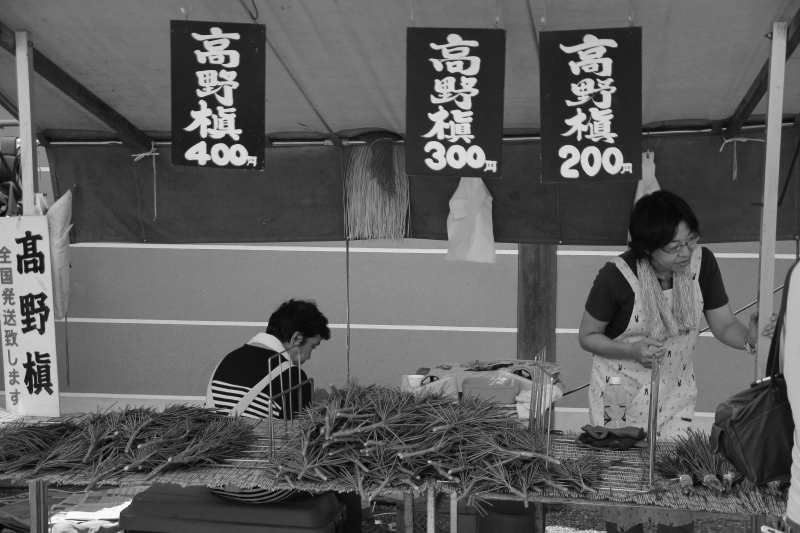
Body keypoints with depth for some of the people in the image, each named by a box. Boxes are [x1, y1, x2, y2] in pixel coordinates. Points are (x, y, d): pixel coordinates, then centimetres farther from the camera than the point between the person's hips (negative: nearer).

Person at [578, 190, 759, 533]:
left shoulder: (702, 263, -14)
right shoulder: (616, 277, -22)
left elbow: (724, 326, -5)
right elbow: (587, 336, -9)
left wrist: (750, 337, -27)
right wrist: (632, 350, -24)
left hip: (676, 391, 3)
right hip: (620, 392, -2)